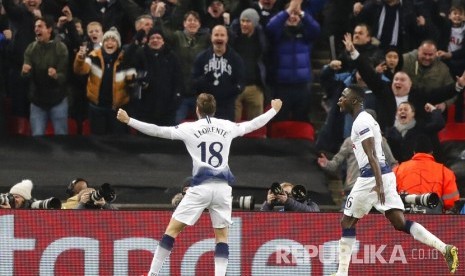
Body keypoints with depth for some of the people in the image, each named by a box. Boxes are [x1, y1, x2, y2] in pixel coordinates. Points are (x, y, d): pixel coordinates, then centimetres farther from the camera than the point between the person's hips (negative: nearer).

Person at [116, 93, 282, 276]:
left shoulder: (190, 128, 0)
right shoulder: (227, 127, 9)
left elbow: (158, 131, -3)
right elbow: (252, 125, 24)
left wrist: (128, 121, 1)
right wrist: (274, 110, 41)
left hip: (201, 187, -3)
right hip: (222, 187, 3)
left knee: (172, 229, 3)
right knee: (222, 235, 11)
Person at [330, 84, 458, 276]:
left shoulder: (361, 122, -11)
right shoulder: (366, 118, 20)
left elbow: (371, 155, -20)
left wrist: (379, 184, -27)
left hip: (371, 176, -9)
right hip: (385, 173, 9)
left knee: (347, 222, 3)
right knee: (400, 223, 2)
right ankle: (445, 249, -12)